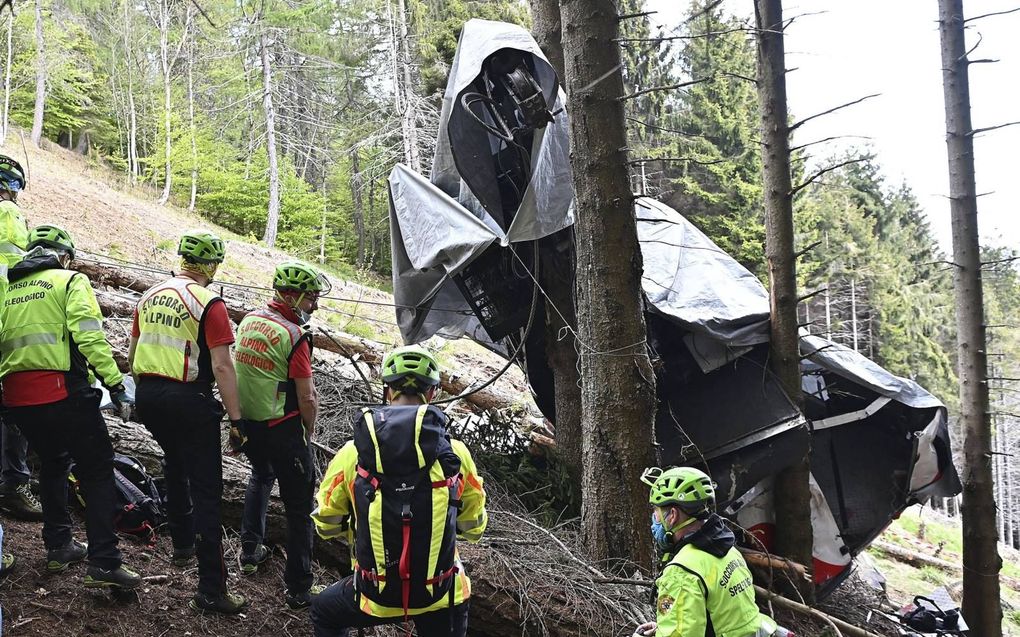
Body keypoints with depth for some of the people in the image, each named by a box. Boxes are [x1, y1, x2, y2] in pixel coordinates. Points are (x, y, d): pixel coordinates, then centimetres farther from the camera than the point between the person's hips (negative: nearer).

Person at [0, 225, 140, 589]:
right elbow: (89, 337, -14)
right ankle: (104, 564, -6)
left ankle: (58, 548, 29)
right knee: (97, 471, 1)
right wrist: (115, 383, -13)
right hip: (62, 392, -6)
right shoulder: (70, 281, 0)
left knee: (52, 463, 25)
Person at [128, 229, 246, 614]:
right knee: (206, 491, -3)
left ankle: (182, 546, 43)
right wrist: (236, 419, -13)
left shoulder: (149, 296, 10)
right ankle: (211, 590, -4)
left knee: (175, 467, 30)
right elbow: (222, 367, -16)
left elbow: (132, 355, 17)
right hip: (188, 400, -7)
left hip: (147, 396, 7)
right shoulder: (209, 304, -12)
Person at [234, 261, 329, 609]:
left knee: (261, 476, 35)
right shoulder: (294, 336, -19)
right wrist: (309, 431, 0)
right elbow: (306, 398, -18)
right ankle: (299, 589, 9)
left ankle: (250, 551, 39)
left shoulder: (249, 319, 3)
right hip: (282, 429, -8)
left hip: (246, 424, 8)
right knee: (299, 508, 4)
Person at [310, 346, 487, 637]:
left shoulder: (351, 454, -10)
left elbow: (326, 525, 2)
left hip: (376, 596, 0)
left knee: (323, 613, 30)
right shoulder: (455, 453, -10)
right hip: (441, 598, 0)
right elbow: (474, 528, 4)